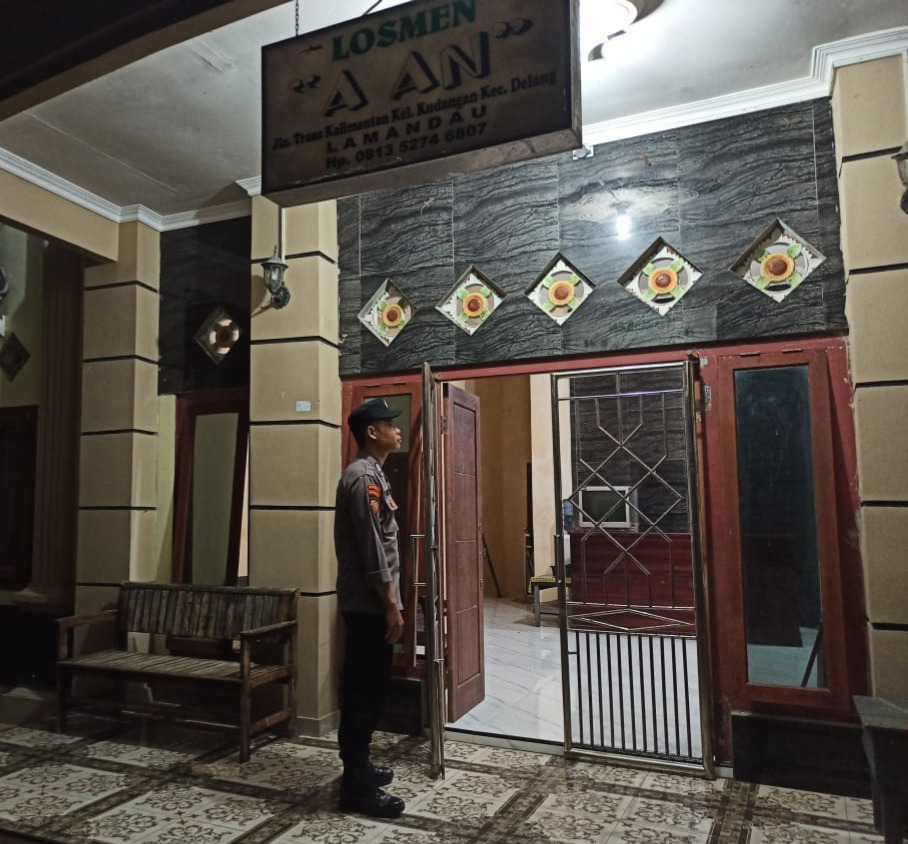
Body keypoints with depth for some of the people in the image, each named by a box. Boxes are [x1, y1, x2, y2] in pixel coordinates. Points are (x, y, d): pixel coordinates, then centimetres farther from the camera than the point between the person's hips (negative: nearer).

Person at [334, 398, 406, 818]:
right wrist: (391, 605, -18)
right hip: (368, 604, -10)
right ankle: (357, 787, 7)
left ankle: (357, 767, 29)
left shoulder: (371, 474, 15)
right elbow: (372, 551, -21)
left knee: (365, 689, 17)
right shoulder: (364, 477, -18)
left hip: (368, 603, 10)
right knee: (365, 692, -2)